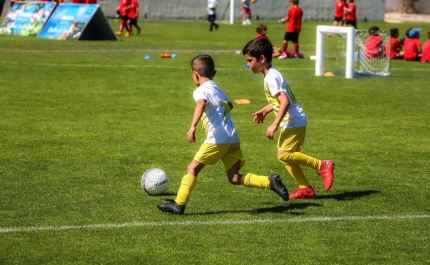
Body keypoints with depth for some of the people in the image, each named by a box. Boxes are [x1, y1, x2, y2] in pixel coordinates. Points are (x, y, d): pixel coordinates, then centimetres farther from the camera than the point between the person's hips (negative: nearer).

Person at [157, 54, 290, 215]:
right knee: (234, 177, 4)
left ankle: (179, 204, -3)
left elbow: (201, 104, -26)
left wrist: (192, 126, -39)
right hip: (233, 138, 7)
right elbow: (229, 105, 43)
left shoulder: (200, 91, -2)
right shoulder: (217, 89, 24)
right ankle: (270, 182, -12)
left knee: (193, 168, 1)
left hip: (217, 139, -7)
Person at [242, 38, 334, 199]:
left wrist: (274, 125, -29)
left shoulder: (271, 78, -18)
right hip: (292, 122, 10)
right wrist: (264, 111, 20)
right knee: (285, 156, 11)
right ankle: (306, 189, 13)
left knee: (283, 154, -15)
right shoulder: (272, 75, 14)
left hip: (293, 121, -10)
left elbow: (285, 101, -28)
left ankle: (322, 166, -10)